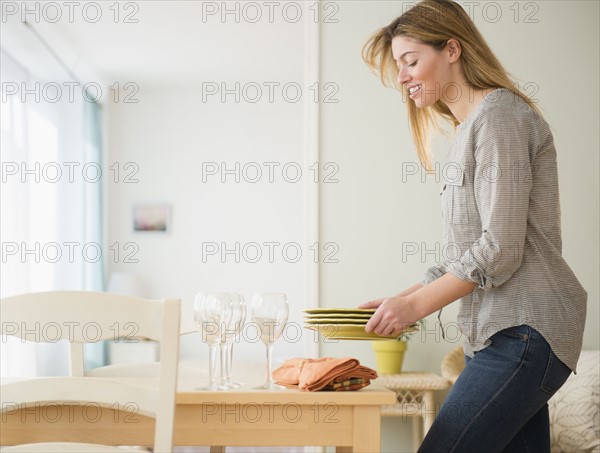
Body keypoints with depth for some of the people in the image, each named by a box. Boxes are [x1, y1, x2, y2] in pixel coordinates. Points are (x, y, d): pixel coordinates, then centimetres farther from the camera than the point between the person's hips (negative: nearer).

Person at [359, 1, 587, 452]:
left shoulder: (499, 114, -8)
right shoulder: (471, 129, 21)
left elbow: (501, 249, -16)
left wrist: (415, 305, -11)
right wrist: (403, 298, 10)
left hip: (522, 333, -9)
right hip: (506, 333, 9)